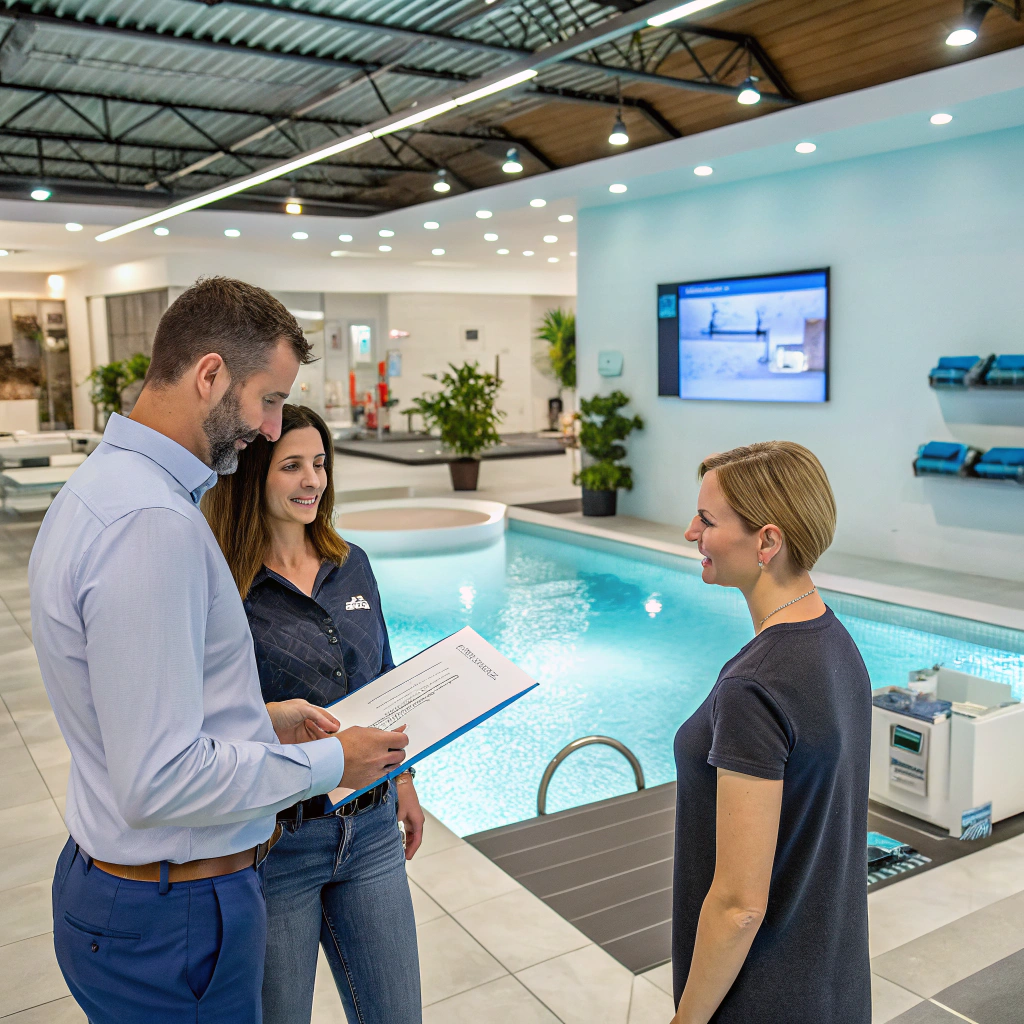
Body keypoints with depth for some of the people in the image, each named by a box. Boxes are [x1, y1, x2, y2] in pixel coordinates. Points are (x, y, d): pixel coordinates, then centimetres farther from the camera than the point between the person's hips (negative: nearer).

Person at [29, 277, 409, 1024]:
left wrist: (259, 718, 11)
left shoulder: (104, 488, 6)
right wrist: (327, 763, -18)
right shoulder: (152, 523, -29)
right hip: (173, 918, -10)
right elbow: (162, 782, -30)